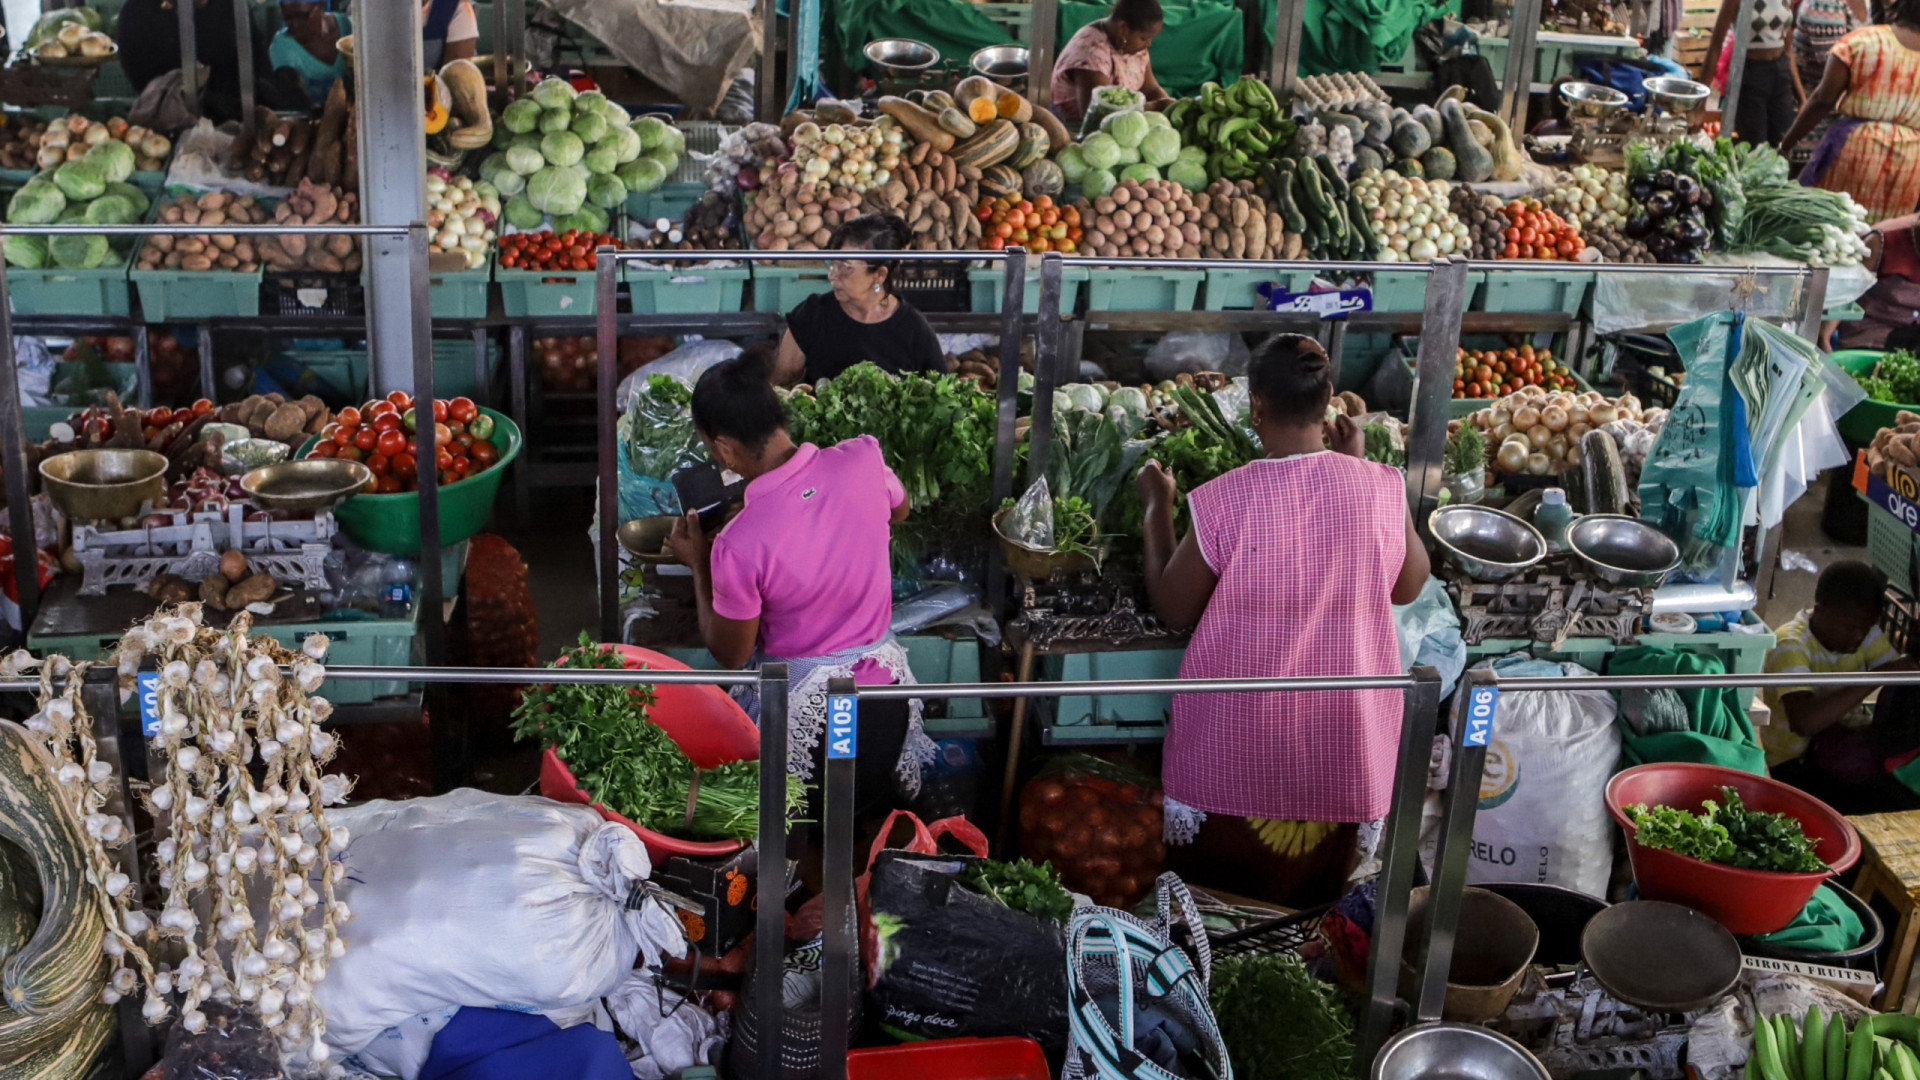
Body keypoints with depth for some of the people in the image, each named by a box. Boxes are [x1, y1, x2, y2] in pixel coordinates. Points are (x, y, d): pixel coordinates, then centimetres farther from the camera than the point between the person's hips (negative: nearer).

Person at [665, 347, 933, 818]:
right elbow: (899, 512, 10)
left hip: (804, 710, -5)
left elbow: (730, 655, -10)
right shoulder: (863, 458, -18)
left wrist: (698, 565, 0)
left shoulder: (738, 545, -29)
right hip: (885, 685, 5)